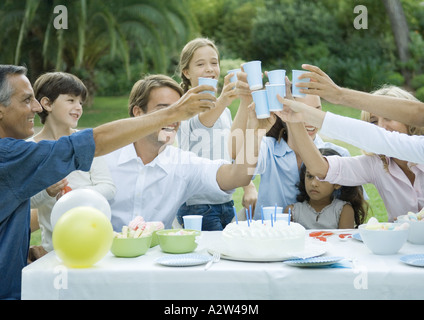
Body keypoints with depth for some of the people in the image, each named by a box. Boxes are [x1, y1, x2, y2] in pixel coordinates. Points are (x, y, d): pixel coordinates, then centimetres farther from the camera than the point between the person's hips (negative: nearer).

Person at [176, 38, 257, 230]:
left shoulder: (225, 111, 17)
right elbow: (202, 121, -30)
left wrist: (249, 187, 8)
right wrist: (222, 101, -50)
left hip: (226, 202, 7)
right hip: (196, 204, -7)